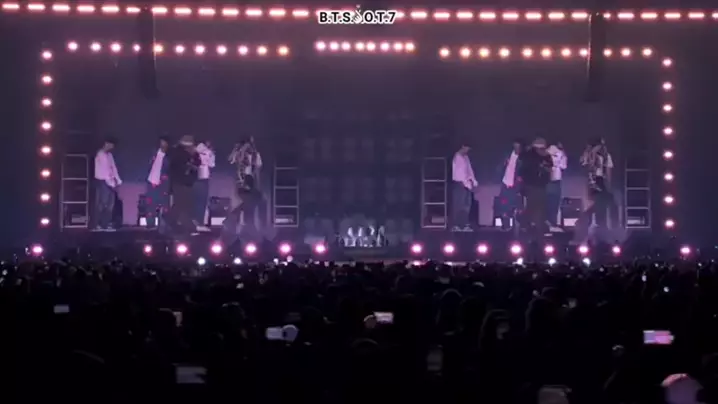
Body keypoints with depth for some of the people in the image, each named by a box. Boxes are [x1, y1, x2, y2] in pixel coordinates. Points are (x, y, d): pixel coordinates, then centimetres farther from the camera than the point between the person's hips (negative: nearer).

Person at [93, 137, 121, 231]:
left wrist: (117, 180, 1)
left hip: (109, 181, 8)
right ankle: (98, 225, -5)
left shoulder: (109, 154, 13)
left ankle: (107, 224, 8)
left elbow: (113, 167, 12)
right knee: (102, 203, -8)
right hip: (102, 181, -8)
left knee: (110, 203, 5)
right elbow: (103, 169, -17)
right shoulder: (100, 154, -12)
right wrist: (110, 182, -19)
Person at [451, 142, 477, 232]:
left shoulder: (465, 157, 15)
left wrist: (473, 181, 3)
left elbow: (469, 169, 15)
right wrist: (466, 183, -18)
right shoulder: (458, 157, -11)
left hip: (466, 183, 8)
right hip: (459, 183, -8)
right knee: (458, 205, -6)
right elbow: (460, 171, -17)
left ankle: (465, 225, 8)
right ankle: (455, 225, -3)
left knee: (466, 205, 6)